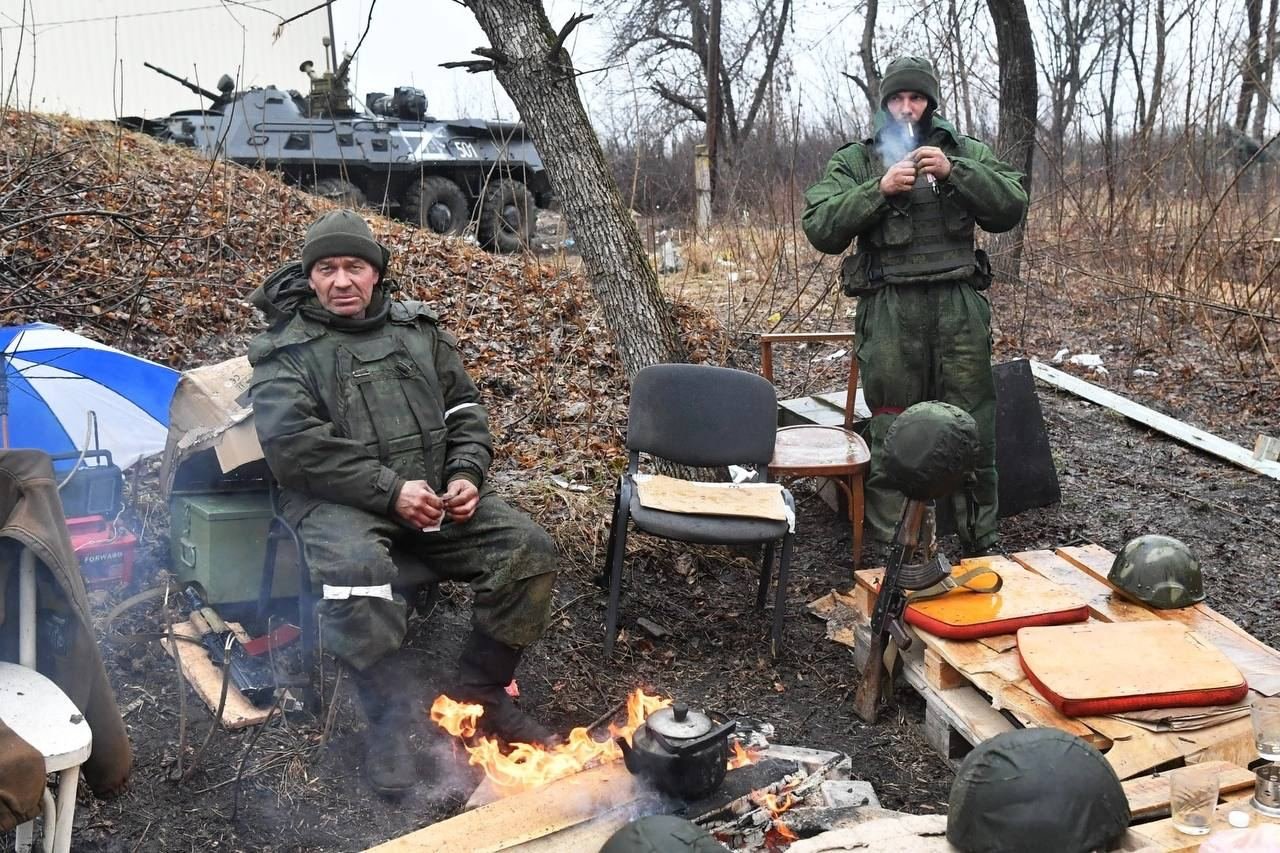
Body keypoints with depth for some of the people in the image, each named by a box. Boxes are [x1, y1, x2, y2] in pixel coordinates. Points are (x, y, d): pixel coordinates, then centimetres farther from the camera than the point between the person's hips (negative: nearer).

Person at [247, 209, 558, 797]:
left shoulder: (418, 330, 15)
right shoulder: (287, 349, 1)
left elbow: (465, 411, 18)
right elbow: (293, 443, -14)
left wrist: (465, 474, -3)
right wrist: (390, 490, -19)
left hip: (435, 493, 5)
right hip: (338, 500, -4)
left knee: (527, 548, -13)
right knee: (356, 566, -37)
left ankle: (481, 692, 4)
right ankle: (390, 722, -18)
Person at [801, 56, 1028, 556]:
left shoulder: (965, 153, 14)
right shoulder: (855, 160, 9)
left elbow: (1011, 207, 2)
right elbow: (820, 228, -3)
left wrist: (954, 172, -10)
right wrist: (879, 189, -13)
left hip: (959, 307, 2)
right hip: (890, 312, -2)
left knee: (973, 429, 6)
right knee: (892, 434, 1)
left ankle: (982, 544, 18)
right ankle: (890, 549, 10)